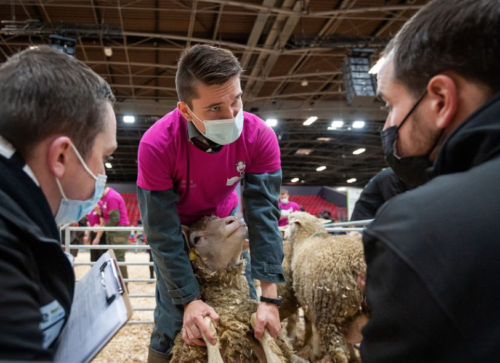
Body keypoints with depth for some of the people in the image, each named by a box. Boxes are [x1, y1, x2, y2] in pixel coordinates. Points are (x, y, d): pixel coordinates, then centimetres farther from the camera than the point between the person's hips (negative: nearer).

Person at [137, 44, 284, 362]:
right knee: (174, 313, -4)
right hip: (174, 225, -2)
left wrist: (269, 297, -32)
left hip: (224, 219, 3)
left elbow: (264, 215, -28)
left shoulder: (260, 137, -29)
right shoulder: (157, 145, -34)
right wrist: (190, 299, -31)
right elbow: (163, 232, -28)